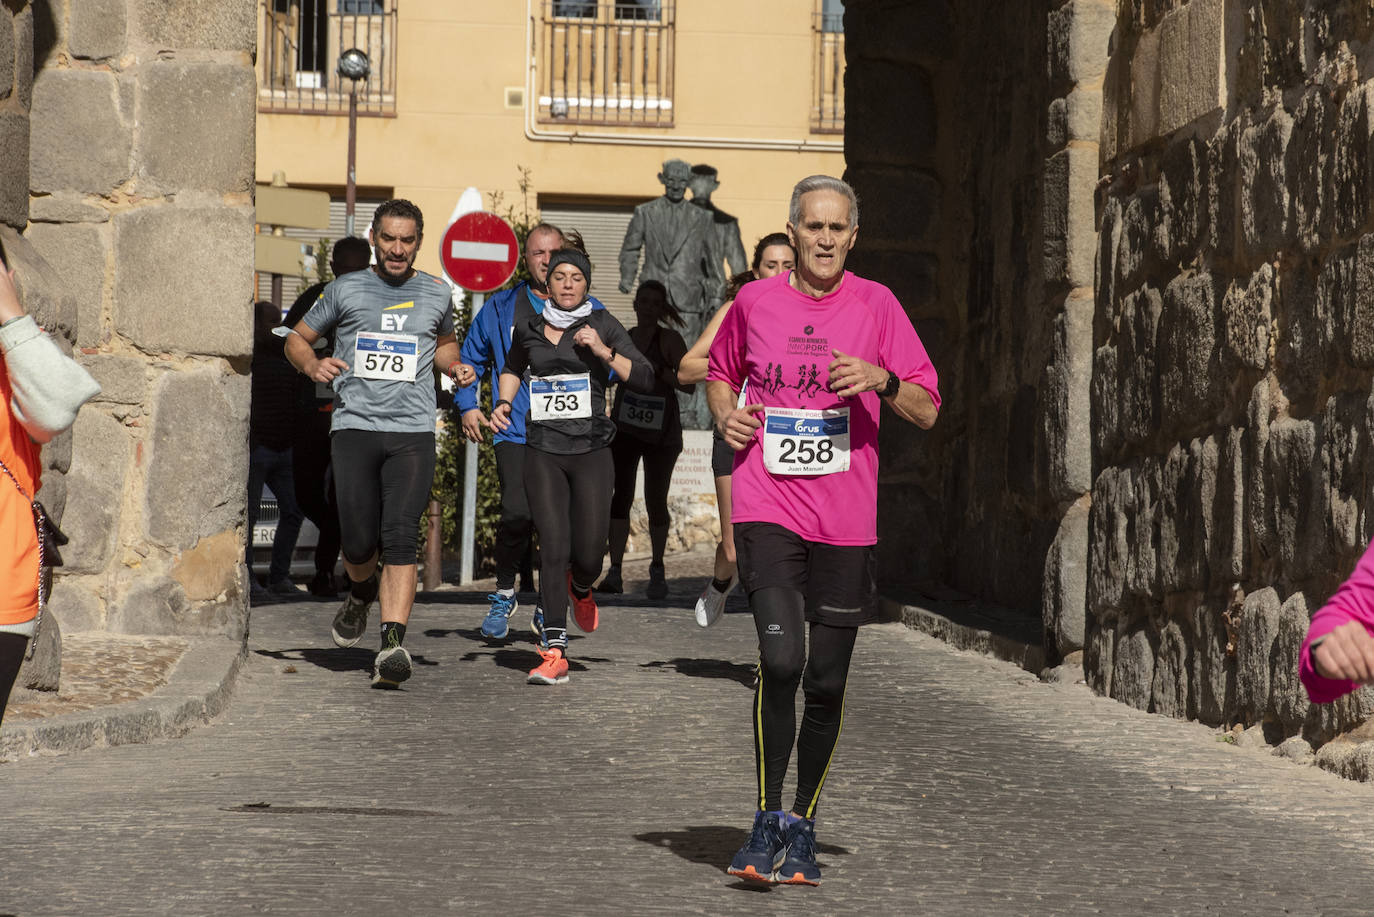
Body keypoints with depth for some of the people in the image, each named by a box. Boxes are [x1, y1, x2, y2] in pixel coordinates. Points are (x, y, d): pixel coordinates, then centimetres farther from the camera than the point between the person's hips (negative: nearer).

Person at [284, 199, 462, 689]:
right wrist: (313, 364, -6)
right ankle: (360, 595, 31)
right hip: (354, 425, 0)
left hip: (413, 432, 0)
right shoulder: (345, 290, 8)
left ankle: (392, 644, -21)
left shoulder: (437, 293, 13)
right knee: (359, 543, -5)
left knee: (400, 539, -15)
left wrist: (456, 365, 10)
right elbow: (297, 339, 16)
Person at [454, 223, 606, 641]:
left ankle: (547, 610, 18)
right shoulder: (501, 309, 12)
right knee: (517, 513, -20)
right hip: (517, 431, -1)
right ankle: (504, 591, 4)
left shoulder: (588, 311, 11)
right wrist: (468, 406, 9)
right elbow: (470, 359, 23)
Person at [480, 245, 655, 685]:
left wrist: (603, 352, -15)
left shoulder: (603, 326, 2)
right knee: (553, 547, -10)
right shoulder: (529, 328, 9)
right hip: (544, 452, 1)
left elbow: (645, 380, -4)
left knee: (589, 554, -3)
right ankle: (555, 652, -10)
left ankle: (581, 589, 37)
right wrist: (503, 403, 11)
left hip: (591, 452, -1)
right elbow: (512, 369, 29)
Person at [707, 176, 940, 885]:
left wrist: (882, 380, -16)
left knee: (827, 683, 4)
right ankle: (768, 821, -6)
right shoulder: (754, 302, 6)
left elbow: (926, 409, 3)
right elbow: (719, 373, 24)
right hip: (767, 510, -1)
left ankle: (802, 827, 21)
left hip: (846, 522, 1)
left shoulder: (875, 305, 3)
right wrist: (726, 413, 3)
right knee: (779, 659, -18)